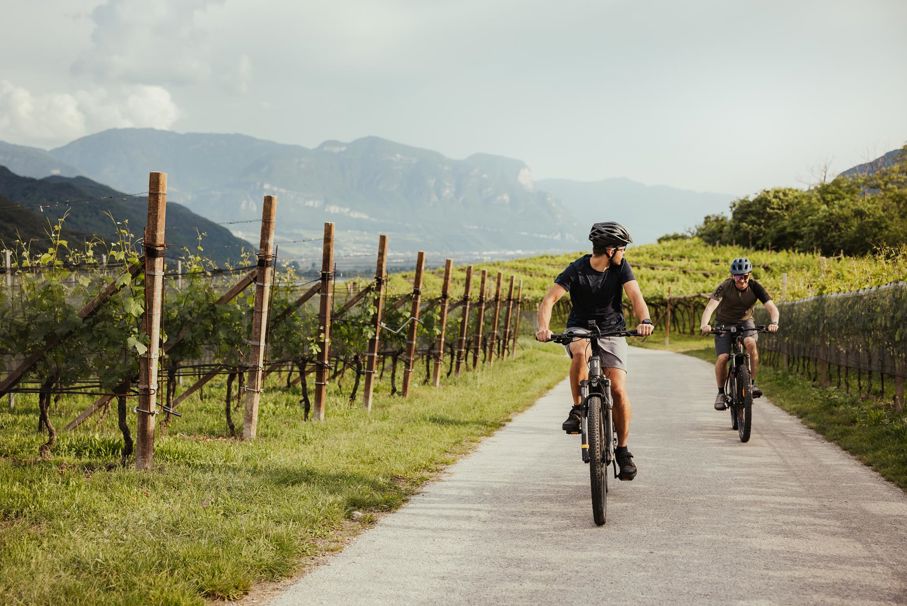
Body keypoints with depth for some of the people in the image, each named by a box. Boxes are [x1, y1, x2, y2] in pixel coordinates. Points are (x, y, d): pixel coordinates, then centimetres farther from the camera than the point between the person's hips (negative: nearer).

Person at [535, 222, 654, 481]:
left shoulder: (621, 268, -7)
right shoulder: (576, 270, -15)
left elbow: (635, 296, -19)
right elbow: (550, 299, -23)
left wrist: (645, 320, -41)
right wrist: (543, 327, -43)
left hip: (612, 333, 2)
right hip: (580, 329, -2)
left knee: (618, 389, -13)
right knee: (581, 353, -38)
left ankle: (623, 449, 2)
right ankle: (577, 409, -19)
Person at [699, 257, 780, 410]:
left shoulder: (755, 287, -18)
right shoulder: (725, 287, -23)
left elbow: (772, 307, -26)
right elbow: (710, 306, -37)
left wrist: (774, 322, -48)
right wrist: (704, 324, -56)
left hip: (745, 321, 1)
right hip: (724, 323, -1)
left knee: (751, 343, -32)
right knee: (722, 357, -19)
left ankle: (752, 383, -20)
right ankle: (721, 392, 3)